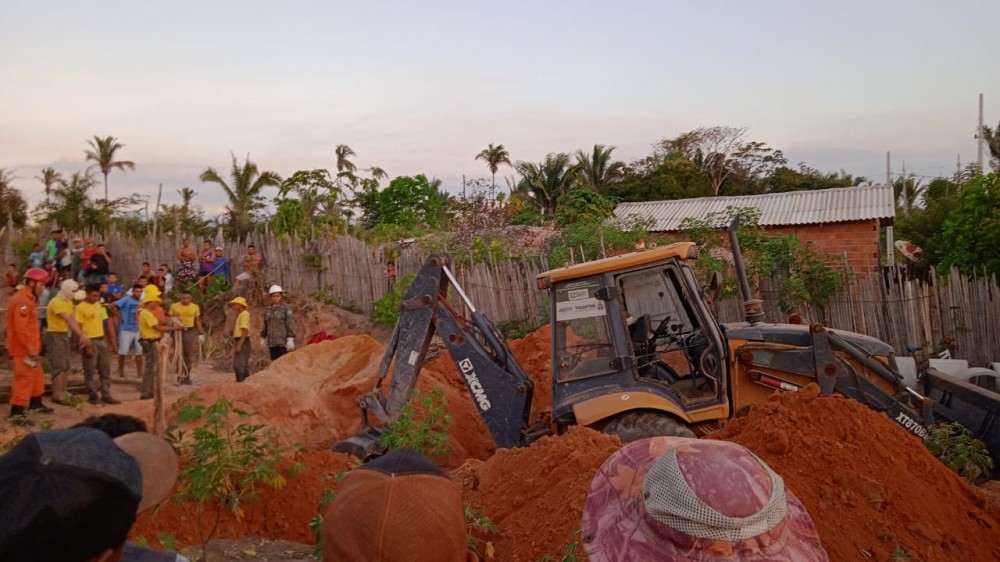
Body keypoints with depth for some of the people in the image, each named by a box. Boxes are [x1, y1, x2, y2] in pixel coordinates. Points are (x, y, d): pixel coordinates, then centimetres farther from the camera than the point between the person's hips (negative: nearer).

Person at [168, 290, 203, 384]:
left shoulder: (195, 307, 2)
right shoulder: (174, 306, -2)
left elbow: (197, 321, 9)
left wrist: (201, 334, 6)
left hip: (190, 331, 1)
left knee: (189, 354, 2)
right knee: (179, 354, 0)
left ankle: (187, 376, 10)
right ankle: (180, 376, 6)